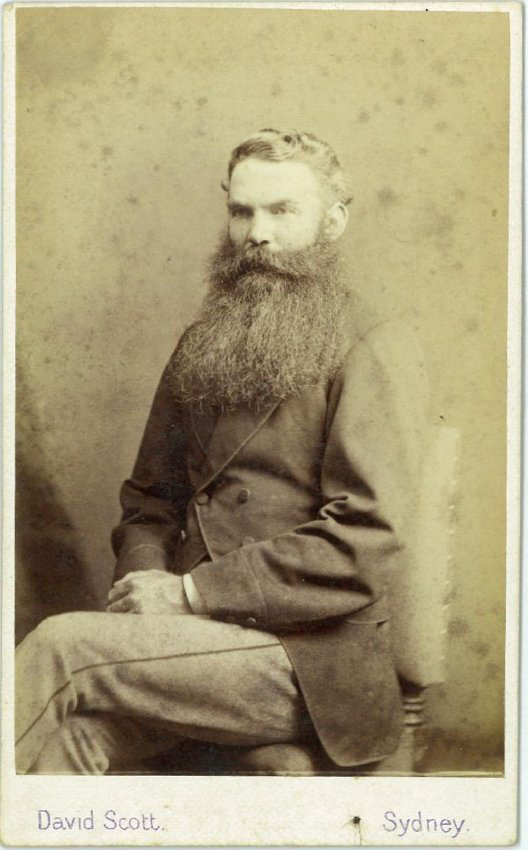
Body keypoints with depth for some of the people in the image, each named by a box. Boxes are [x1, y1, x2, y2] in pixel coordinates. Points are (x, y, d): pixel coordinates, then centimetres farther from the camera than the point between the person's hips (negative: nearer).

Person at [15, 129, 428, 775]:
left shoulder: (375, 350, -4)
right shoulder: (202, 346, 17)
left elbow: (368, 543, -14)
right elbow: (149, 497, 19)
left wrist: (190, 592, -14)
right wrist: (142, 587, -4)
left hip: (310, 662, -4)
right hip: (204, 637, 5)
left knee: (62, 647, -23)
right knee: (76, 727, -25)